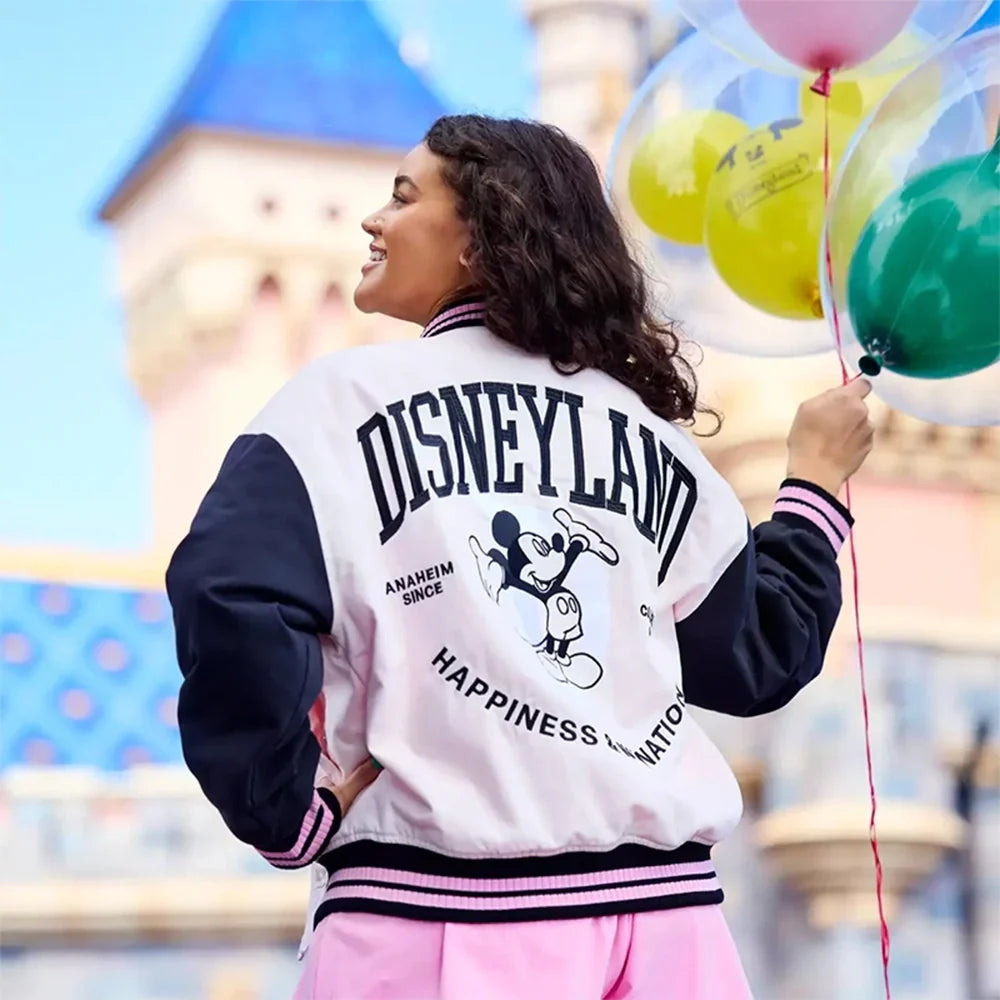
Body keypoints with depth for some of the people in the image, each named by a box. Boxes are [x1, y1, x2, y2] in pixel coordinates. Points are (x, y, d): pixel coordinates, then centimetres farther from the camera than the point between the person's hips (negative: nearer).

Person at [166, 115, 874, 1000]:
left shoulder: (351, 396, 0)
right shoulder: (647, 426, 11)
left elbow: (234, 601, -14)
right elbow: (755, 659, 18)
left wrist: (291, 811, -4)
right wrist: (817, 481, 31)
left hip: (439, 920, -3)